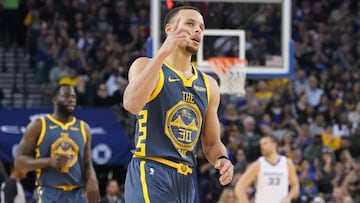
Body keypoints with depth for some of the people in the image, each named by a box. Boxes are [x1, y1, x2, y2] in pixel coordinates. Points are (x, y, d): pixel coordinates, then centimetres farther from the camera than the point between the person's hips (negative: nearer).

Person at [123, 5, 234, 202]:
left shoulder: (208, 85, 17)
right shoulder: (146, 66, -2)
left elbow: (211, 143, 22)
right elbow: (131, 104, -24)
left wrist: (222, 159, -3)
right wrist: (163, 53, -27)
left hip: (185, 181, 8)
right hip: (150, 174, -8)